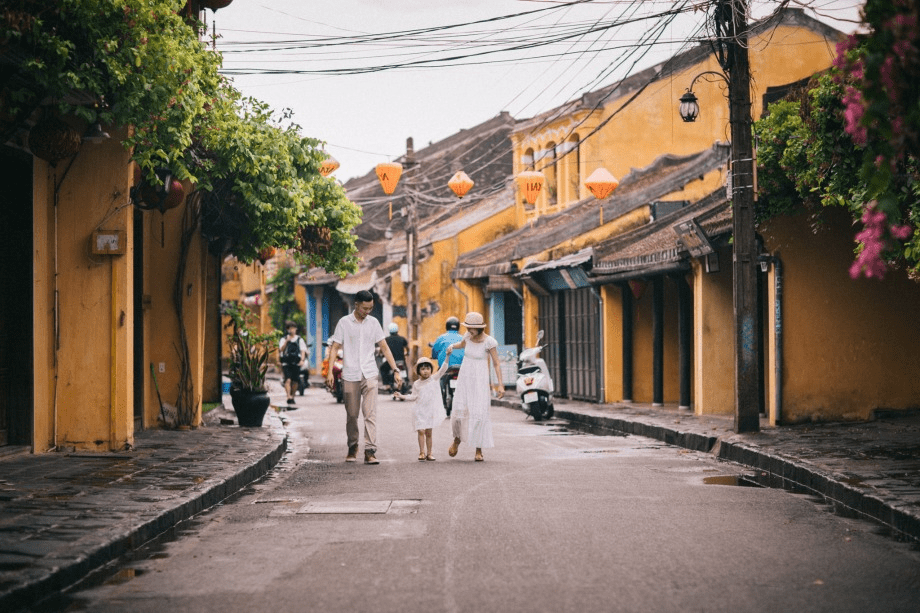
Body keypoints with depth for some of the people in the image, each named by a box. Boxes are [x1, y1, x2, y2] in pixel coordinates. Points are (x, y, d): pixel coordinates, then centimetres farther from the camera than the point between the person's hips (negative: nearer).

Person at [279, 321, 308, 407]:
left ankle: (292, 397, 19)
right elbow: (281, 349, -2)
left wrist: (302, 360, -12)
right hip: (286, 363, -2)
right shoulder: (284, 339, 10)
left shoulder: (300, 340, 11)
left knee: (295, 381, 3)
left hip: (296, 363, 2)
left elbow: (303, 350, 4)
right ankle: (289, 398, -28)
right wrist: (287, 341, -13)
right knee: (288, 380, -17)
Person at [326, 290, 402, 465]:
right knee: (352, 415, 6)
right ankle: (352, 448, 25)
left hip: (370, 375, 1)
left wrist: (395, 370, 4)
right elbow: (334, 348, 2)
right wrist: (330, 371, -7)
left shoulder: (373, 322, 7)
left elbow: (384, 347, 10)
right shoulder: (344, 323, 1)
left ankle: (370, 451, -14)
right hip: (350, 376, -1)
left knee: (370, 413, -11)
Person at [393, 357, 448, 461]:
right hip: (420, 411, 0)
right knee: (421, 431, -11)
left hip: (431, 411, 0)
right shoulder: (416, 384, 4)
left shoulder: (434, 378, 1)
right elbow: (413, 396, 9)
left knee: (428, 432, 5)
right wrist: (402, 396, 0)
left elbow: (443, 369, -7)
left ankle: (429, 453, 10)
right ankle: (422, 452, -7)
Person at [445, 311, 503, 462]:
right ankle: (457, 439, 27)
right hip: (464, 378, 4)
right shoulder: (469, 335, 0)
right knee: (459, 410, -1)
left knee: (479, 414, -9)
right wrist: (452, 346, 3)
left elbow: (496, 364, -12)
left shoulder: (489, 342, -15)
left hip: (480, 380, -4)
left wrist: (500, 384, -20)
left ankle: (479, 450, -1)